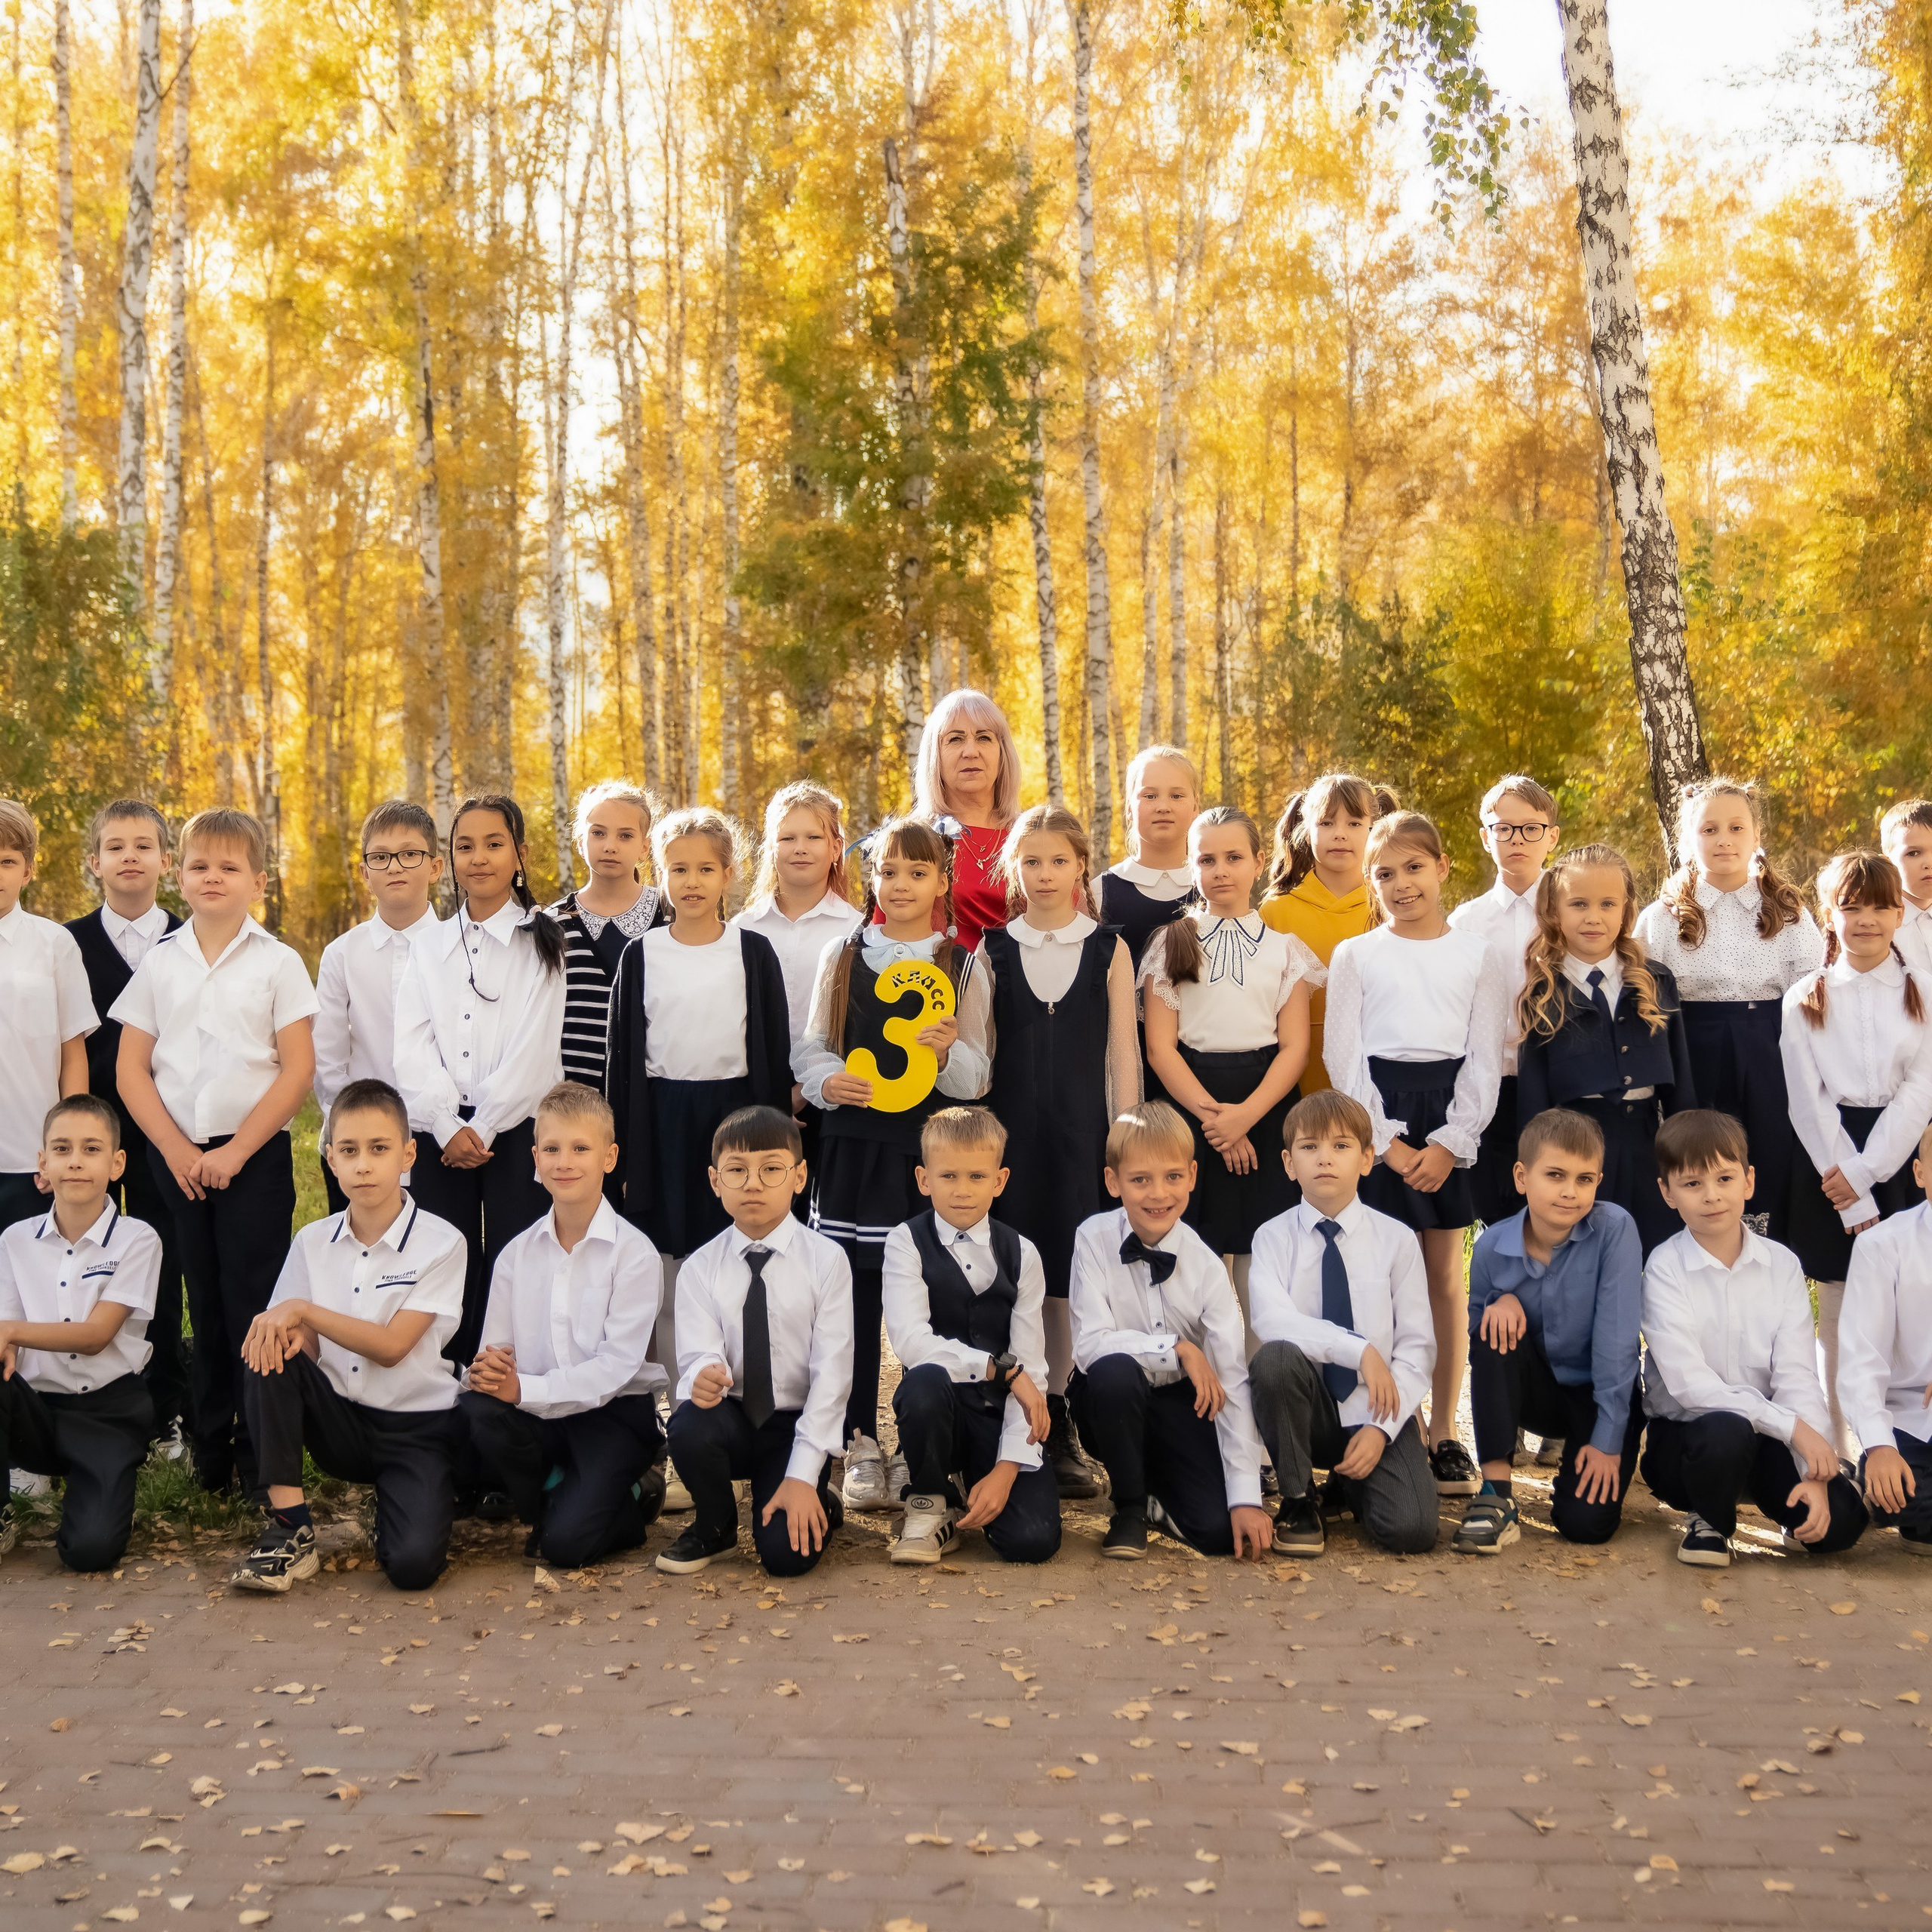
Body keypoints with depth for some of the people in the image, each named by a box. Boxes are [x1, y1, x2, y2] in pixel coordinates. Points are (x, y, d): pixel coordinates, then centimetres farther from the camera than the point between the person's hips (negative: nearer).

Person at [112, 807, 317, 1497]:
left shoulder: (277, 963, -1)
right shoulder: (160, 962, 7)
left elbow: (298, 1069, -5)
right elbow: (130, 1070, 6)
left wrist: (237, 1150, -11)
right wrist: (174, 1149, -6)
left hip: (255, 1153, -2)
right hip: (177, 1153, 3)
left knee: (255, 1303, -4)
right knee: (204, 1303, 8)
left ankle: (261, 1454, 7)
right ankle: (209, 1446, 19)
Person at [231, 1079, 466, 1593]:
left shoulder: (440, 1243, -11)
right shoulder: (313, 1242, 2)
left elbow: (392, 1346, -18)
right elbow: (304, 1345, 1)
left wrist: (302, 1311, -22)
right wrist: (288, 1334, -23)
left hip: (414, 1426, -3)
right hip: (339, 1421, 4)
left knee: (413, 1564, -25)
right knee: (266, 1355, -24)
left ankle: (397, 1495, 13)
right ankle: (289, 1527, -17)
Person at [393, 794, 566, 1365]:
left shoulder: (542, 942, 3)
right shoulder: (429, 948, 14)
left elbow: (534, 1050, -6)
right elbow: (411, 1047, 3)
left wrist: (483, 1128, -10)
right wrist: (450, 1128, -10)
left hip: (516, 1129, -3)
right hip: (441, 1133, 3)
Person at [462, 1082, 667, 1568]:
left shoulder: (634, 1252, -9)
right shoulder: (517, 1254, 5)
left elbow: (617, 1364, -17)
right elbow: (494, 1351, 4)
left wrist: (525, 1390, -26)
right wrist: (488, 1372, -20)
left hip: (614, 1413, -4)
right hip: (537, 1413, 4)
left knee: (566, 1544, -24)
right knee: (473, 1410, -29)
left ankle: (634, 1498, 10)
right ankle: (547, 1503, -1)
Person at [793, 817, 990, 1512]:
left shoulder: (962, 966, 7)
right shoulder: (841, 957, 9)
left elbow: (975, 1077, 4)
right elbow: (809, 1047, 9)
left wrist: (950, 1051, -16)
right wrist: (827, 1080, -12)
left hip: (932, 1148, -1)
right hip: (855, 1147, 1)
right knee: (856, 1294, 0)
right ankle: (860, 1445, 11)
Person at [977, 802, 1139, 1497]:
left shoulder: (1109, 950, 5)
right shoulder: (992, 950, 7)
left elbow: (1121, 1051, 4)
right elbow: (979, 1049, 8)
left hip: (1081, 1132, 0)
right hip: (1011, 1132, 0)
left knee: (1069, 1277, -1)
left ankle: (1057, 1424, 9)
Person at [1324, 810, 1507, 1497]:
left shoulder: (1477, 955, 9)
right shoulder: (1355, 955, 8)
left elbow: (1486, 1059, 4)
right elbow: (1343, 1057, 1)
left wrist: (1450, 1143, -8)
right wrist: (1387, 1141, -9)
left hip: (1452, 1119, 1)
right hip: (1376, 1118, -1)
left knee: (1445, 1278, 5)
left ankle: (1444, 1432, 12)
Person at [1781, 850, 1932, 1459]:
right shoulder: (1806, 1000, 3)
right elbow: (1808, 1101, -3)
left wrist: (1865, 1169, -14)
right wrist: (1852, 1199, -11)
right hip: (1828, 1157, 0)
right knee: (1838, 1307, 3)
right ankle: (1838, 1440, 10)